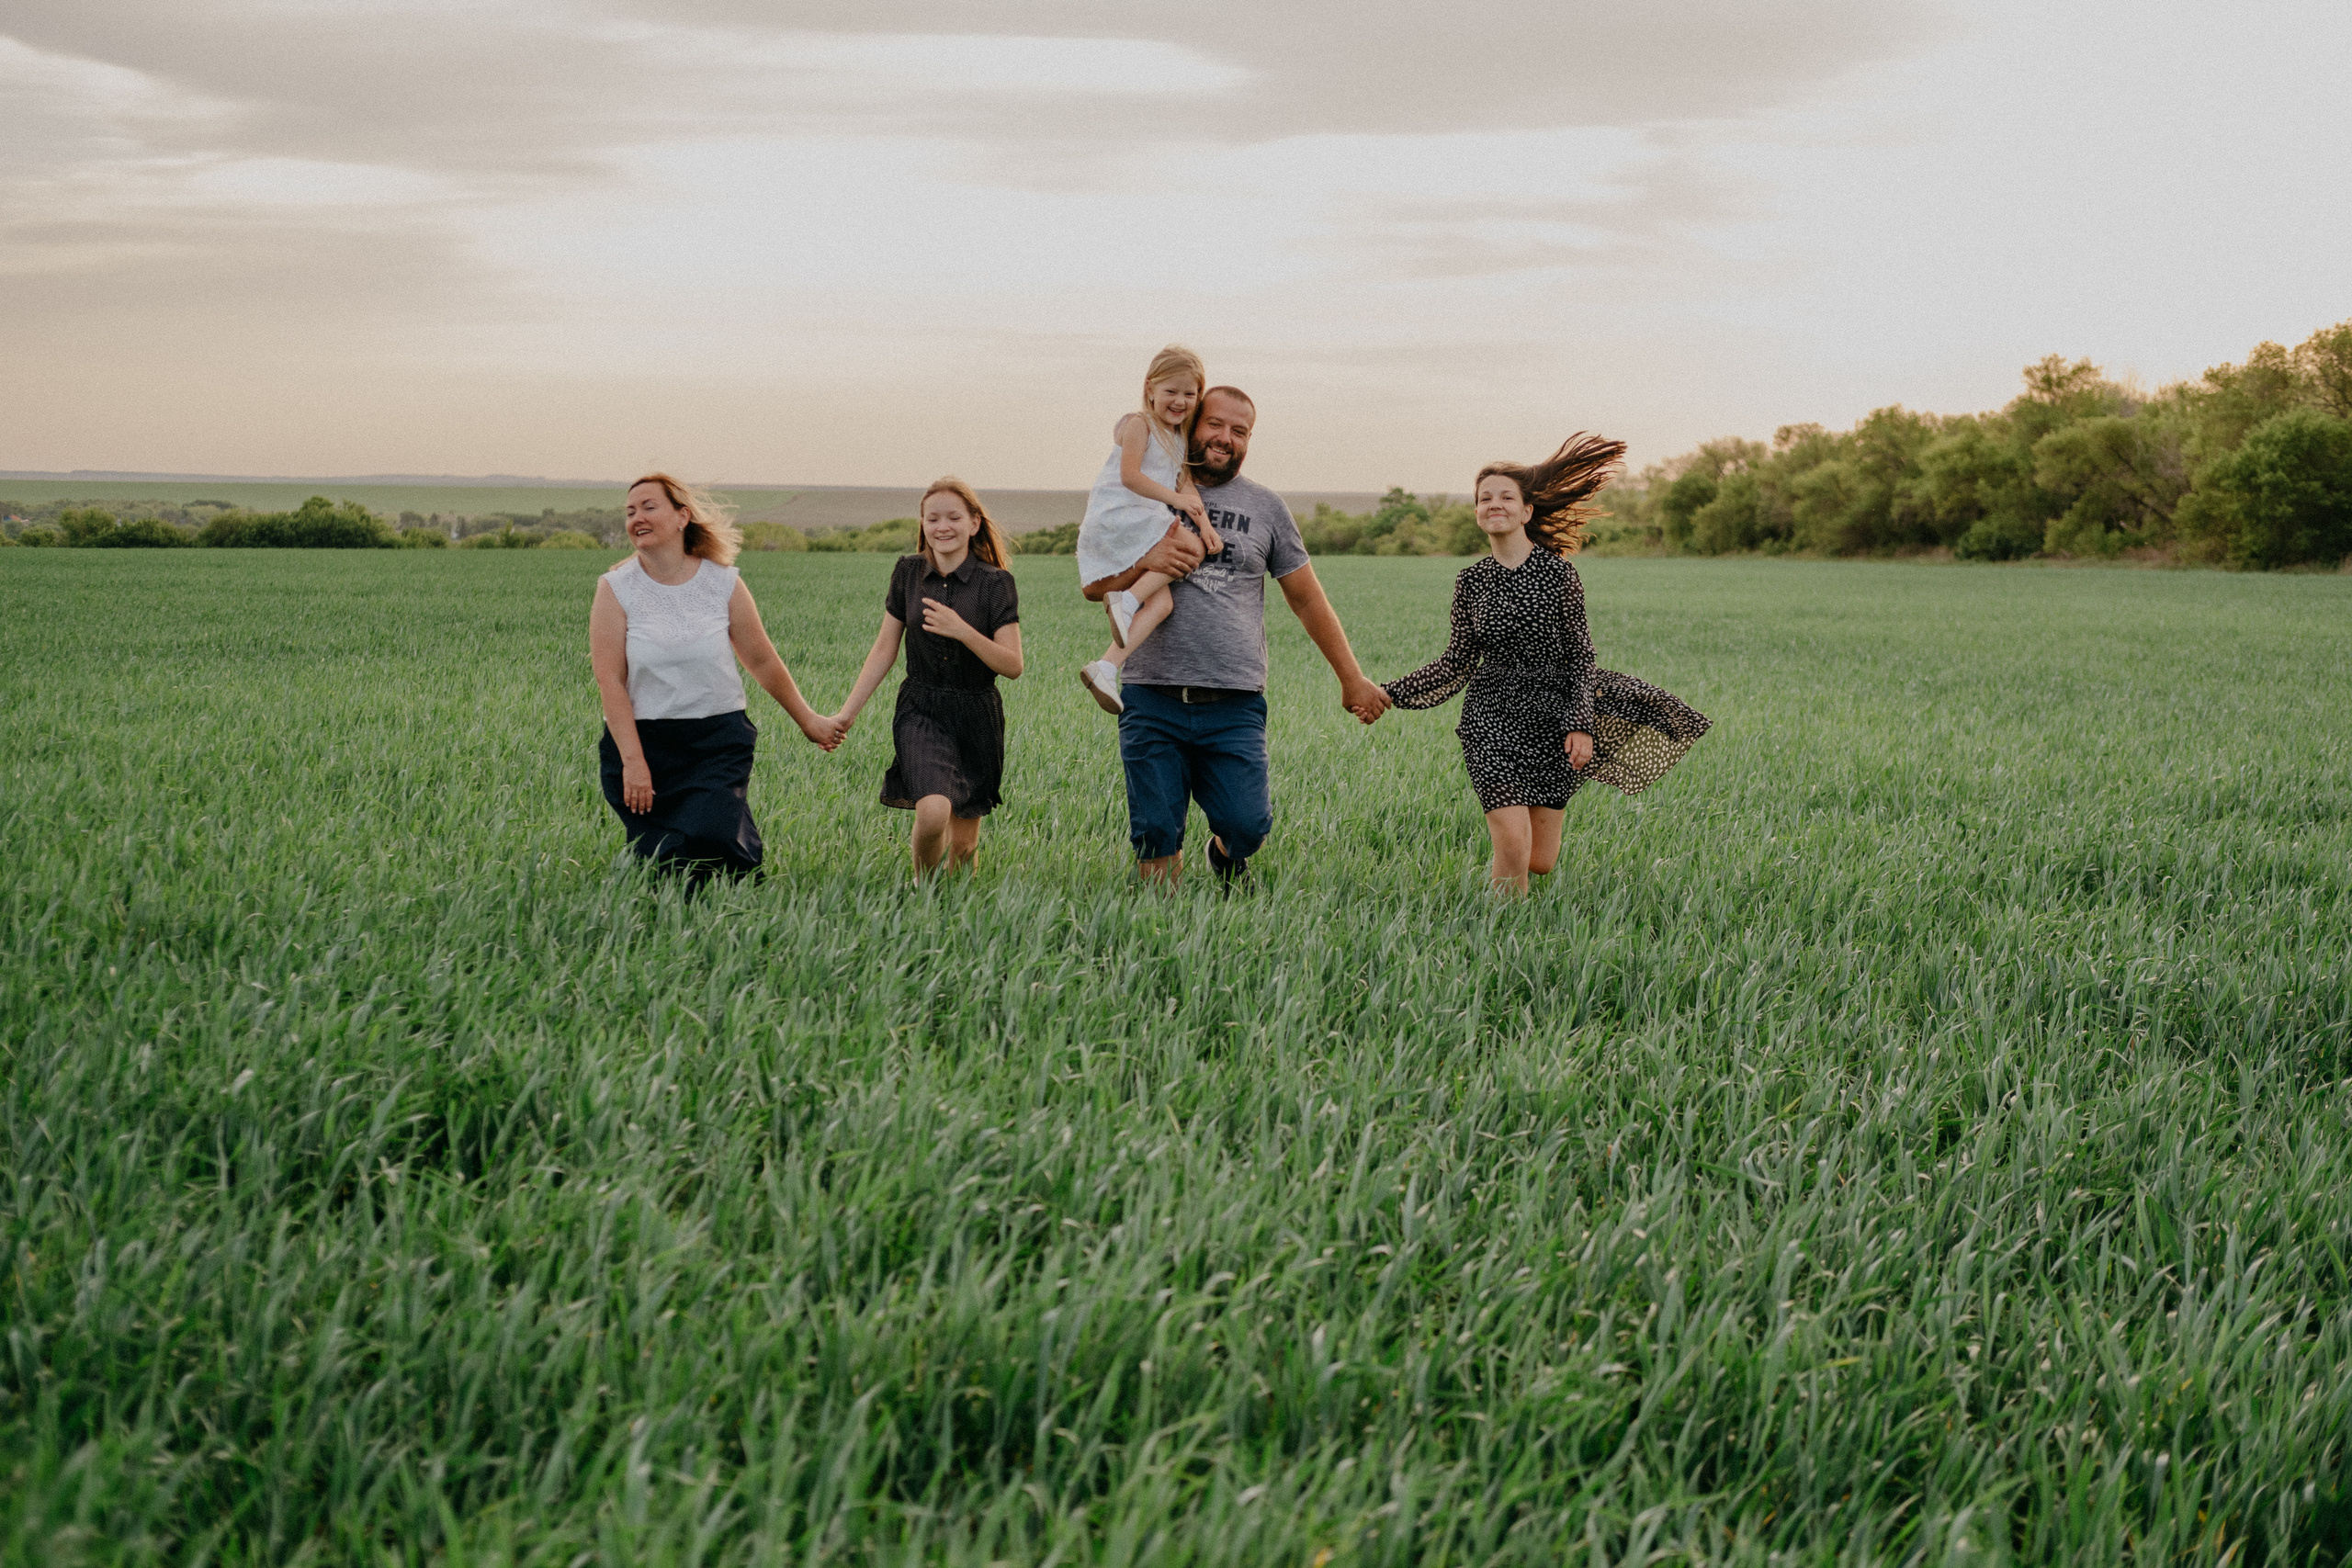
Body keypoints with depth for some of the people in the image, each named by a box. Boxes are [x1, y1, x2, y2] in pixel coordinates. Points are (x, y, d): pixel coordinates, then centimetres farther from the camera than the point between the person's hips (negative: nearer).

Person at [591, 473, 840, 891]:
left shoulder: (724, 583, 0)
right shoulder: (615, 590, -3)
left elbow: (762, 660, 12)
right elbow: (610, 680, -8)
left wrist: (808, 720, 19)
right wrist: (632, 760, -16)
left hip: (717, 739, 0)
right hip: (643, 740, 0)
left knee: (710, 838, -21)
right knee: (658, 865, -4)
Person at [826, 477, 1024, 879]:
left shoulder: (995, 583, -6)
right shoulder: (908, 573, 2)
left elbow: (1013, 666, -11)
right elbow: (884, 651, 8)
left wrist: (962, 631, -25)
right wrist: (847, 713, 4)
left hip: (976, 716, 0)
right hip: (921, 711, 0)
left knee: (963, 842, 4)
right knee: (933, 811, -25)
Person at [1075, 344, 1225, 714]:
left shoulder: (1180, 439, 22)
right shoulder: (1139, 424, -2)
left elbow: (1186, 485, 10)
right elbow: (1129, 476, -14)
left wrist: (1205, 524, -7)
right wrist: (1174, 498, -15)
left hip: (1143, 530, 8)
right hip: (1115, 521, -8)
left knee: (1161, 602, -11)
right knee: (1191, 547, -19)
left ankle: (1104, 669, -17)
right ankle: (1126, 601, -20)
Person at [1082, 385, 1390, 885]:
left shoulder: (1265, 506, 12)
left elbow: (1308, 600, 16)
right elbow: (1094, 586, 9)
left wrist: (1352, 679, 13)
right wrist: (1145, 562, -11)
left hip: (1234, 707, 0)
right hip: (1152, 699, 0)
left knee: (1245, 826, -11)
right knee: (1155, 838, 0)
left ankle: (1225, 858, 24)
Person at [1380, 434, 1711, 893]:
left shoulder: (1558, 572, -4)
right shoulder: (1471, 581, 4)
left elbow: (1579, 655, -2)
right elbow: (1458, 663, 5)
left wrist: (1581, 725, -11)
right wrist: (1387, 694, -2)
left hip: (1551, 717, 0)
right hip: (1492, 718, 0)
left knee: (1541, 861, 3)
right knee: (1513, 844, -17)